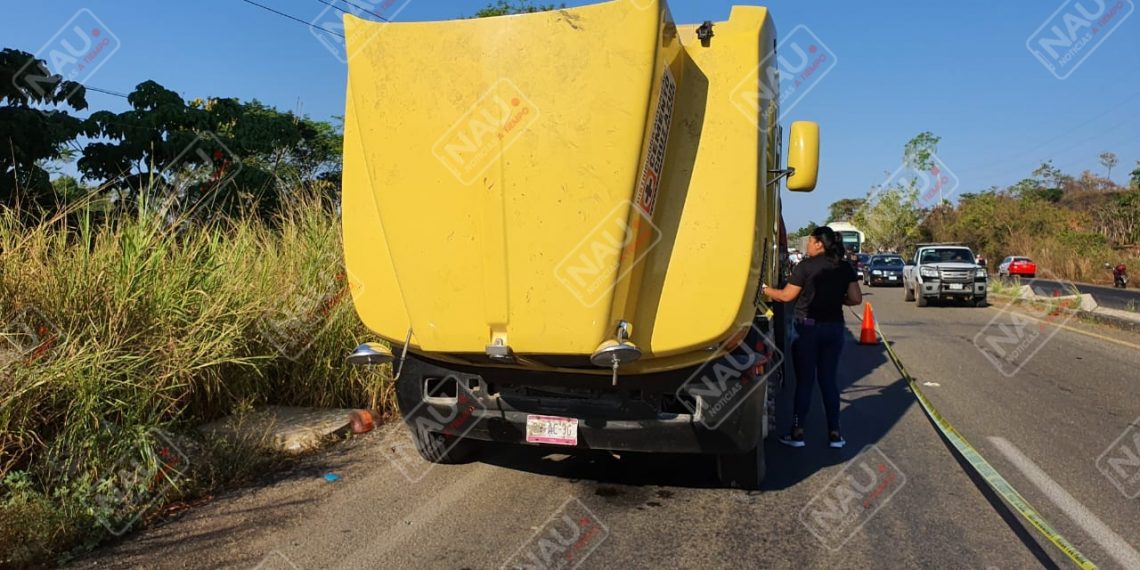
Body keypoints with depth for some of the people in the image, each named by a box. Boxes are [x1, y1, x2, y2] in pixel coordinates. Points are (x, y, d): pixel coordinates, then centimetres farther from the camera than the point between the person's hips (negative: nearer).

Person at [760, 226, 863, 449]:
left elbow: (786, 296, -6)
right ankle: (835, 433, 12)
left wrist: (764, 288, 8)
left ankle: (797, 432, 7)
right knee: (829, 380, 12)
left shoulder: (806, 266, -9)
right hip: (834, 328, 4)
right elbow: (856, 298, 1)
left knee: (804, 380, 3)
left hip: (808, 327, -4)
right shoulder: (845, 267, 4)